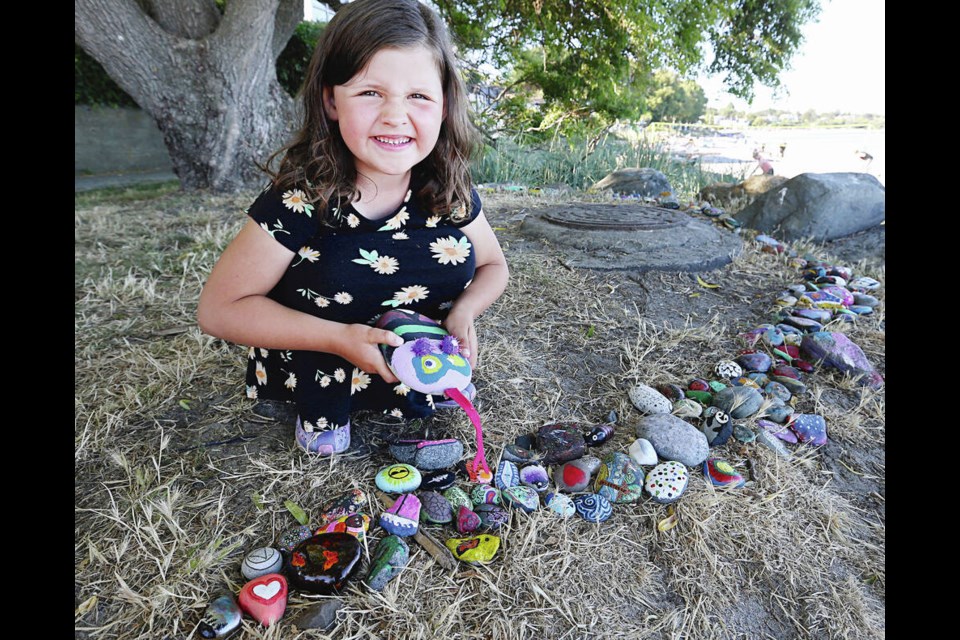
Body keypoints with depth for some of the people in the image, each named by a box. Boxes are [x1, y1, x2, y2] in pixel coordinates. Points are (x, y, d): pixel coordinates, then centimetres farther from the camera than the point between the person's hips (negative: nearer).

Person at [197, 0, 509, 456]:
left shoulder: (451, 193, -13)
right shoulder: (299, 200, -23)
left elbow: (492, 267, 5)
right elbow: (219, 309, -17)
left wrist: (464, 309, -18)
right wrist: (339, 338, -27)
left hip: (416, 365, 4)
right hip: (311, 375, -3)